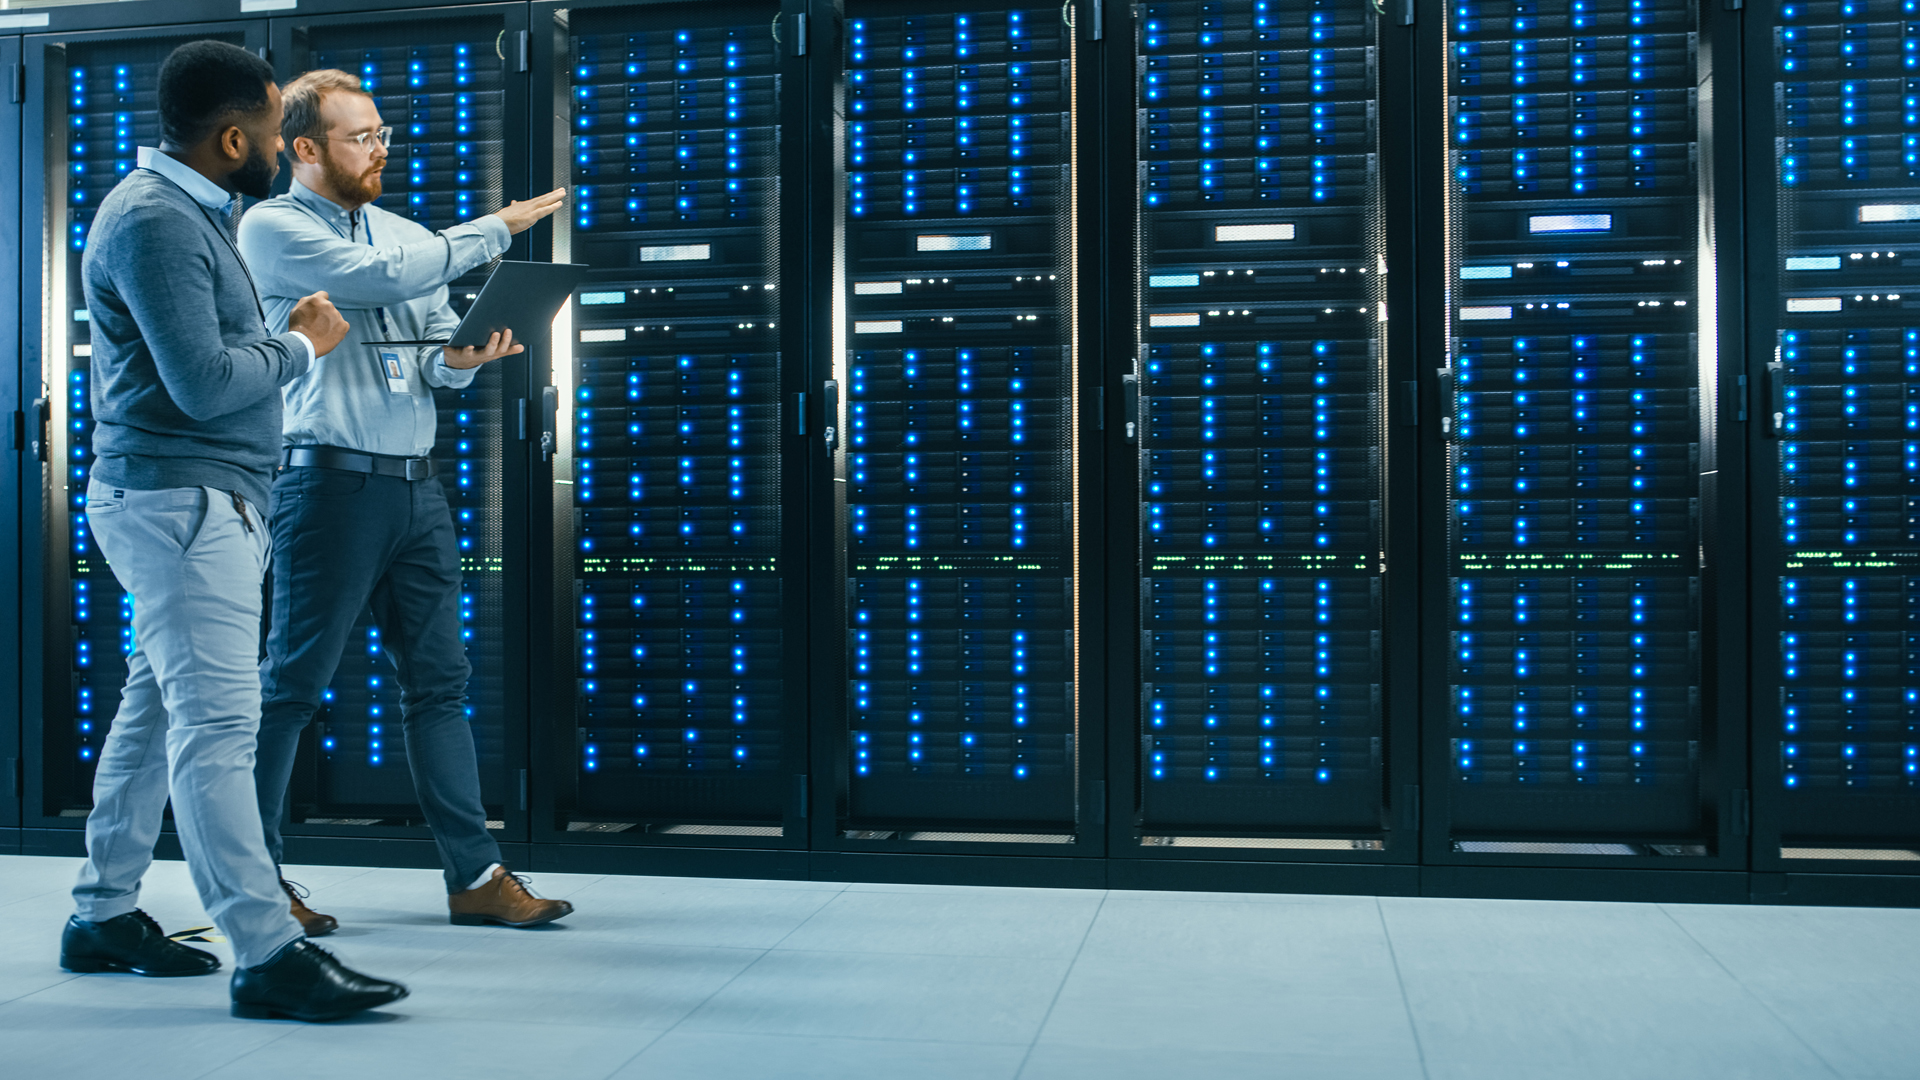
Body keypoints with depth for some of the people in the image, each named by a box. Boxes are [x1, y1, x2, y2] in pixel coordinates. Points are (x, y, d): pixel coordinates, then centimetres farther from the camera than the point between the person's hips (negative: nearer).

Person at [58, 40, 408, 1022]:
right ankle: (267, 956, -11)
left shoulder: (189, 211, 18)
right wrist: (300, 347, -8)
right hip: (177, 499, -11)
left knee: (157, 708, 15)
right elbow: (202, 382, -21)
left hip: (200, 500, 11)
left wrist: (287, 338, 9)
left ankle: (105, 917, 25)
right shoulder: (153, 221, -15)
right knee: (216, 723, -12)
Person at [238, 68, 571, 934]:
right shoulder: (272, 228, -2)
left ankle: (476, 875, 9)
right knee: (292, 681, 0)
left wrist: (458, 361, -8)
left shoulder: (408, 234, 18)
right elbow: (383, 279, -16)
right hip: (329, 478, -6)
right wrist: (495, 230, -8)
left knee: (438, 679, 5)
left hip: (416, 483, 6)